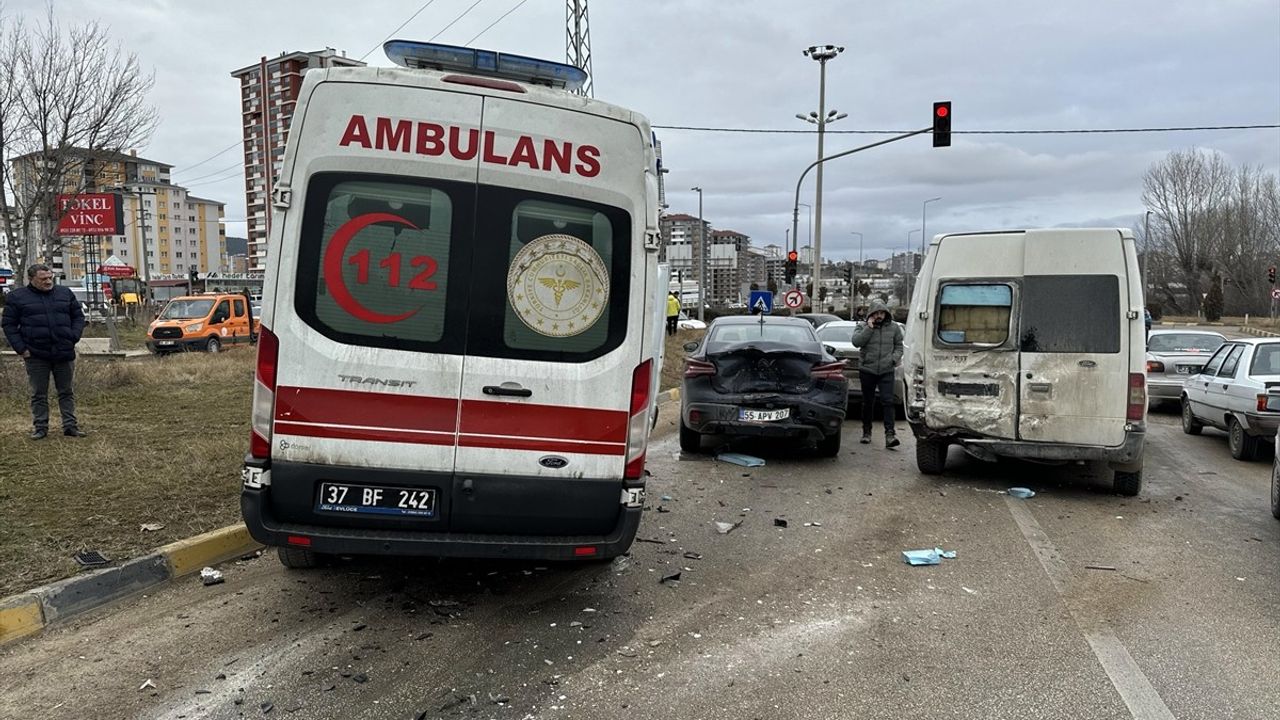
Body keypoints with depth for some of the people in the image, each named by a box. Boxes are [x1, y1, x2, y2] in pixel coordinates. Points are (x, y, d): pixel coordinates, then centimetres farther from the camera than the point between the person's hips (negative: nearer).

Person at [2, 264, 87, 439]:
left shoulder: (65, 293, 9)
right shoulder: (17, 297, 3)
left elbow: (78, 317, 13)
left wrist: (73, 338, 0)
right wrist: (20, 348, -5)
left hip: (64, 353, 2)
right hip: (36, 355, -2)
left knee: (66, 392, 8)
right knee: (38, 394, 5)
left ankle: (70, 425, 13)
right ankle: (40, 427, 14)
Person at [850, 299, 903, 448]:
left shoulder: (894, 327, 8)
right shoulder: (864, 327, 3)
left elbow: (899, 346, 15)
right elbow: (856, 341, -13)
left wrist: (895, 358, -3)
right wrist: (869, 328, -15)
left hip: (886, 371, 0)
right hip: (867, 370, 0)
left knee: (888, 401, -11)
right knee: (868, 403, 10)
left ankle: (889, 434, -16)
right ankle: (866, 432, 24)